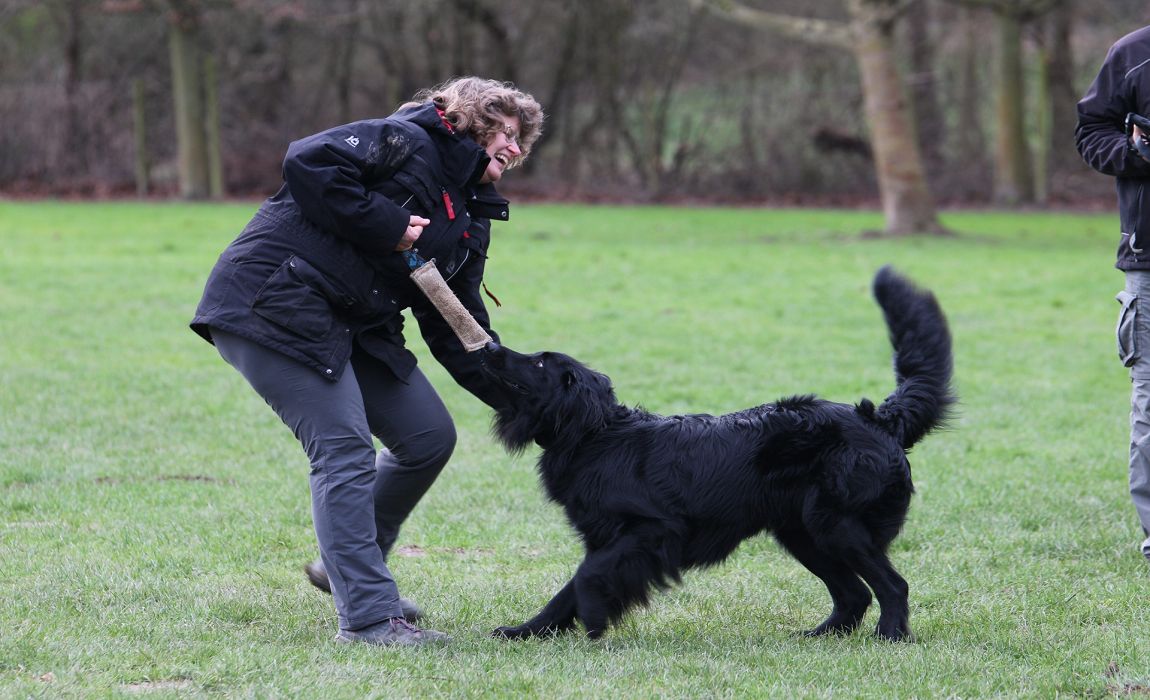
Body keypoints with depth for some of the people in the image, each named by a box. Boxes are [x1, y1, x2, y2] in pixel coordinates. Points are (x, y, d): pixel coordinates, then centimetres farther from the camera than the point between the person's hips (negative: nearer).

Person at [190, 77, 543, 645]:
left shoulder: (470, 222, 17)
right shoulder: (407, 142, -8)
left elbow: (458, 332, 13)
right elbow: (308, 163, -22)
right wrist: (386, 226, -20)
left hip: (352, 326, 10)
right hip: (274, 303, -10)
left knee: (430, 437, 5)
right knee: (346, 454, -14)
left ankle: (351, 567, 23)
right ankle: (368, 616, -11)